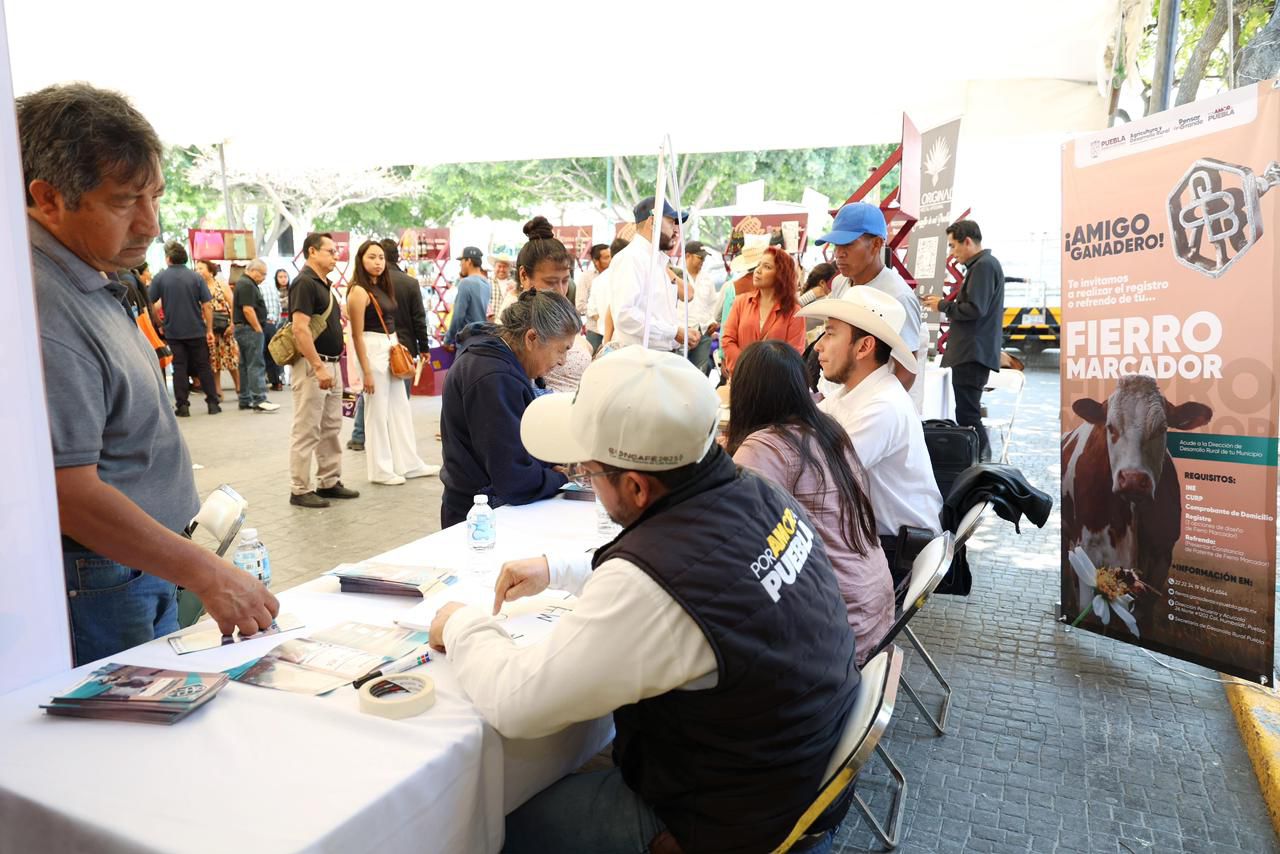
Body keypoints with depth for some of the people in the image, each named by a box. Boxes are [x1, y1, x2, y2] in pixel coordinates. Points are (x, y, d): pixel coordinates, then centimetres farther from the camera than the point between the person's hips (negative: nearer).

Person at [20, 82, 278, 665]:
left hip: (143, 577, 9)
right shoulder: (46, 311, -24)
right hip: (96, 590, -9)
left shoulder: (92, 281, 9)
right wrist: (206, 574, -24)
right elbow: (69, 494, -27)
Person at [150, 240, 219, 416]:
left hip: (173, 331, 0)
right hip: (197, 330, 0)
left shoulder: (160, 277, -3)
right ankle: (213, 403, 7)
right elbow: (207, 306, -5)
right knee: (204, 367, 7)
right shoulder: (196, 277, -2)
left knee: (180, 368, 5)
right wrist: (210, 330, 0)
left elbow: (151, 304, -1)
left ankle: (182, 406, 5)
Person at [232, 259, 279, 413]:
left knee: (245, 365, 11)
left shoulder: (243, 283, 19)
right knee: (256, 365, -12)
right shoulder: (247, 285, -14)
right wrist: (259, 329, -17)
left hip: (243, 328, 11)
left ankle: (245, 400, 16)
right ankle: (259, 400, -16)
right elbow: (248, 310, -22)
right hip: (250, 329, -11)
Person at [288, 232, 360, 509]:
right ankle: (299, 490, 5)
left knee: (331, 428, 15)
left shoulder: (324, 284, 15)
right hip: (313, 365, -10)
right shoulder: (304, 283, -14)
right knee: (306, 431, -3)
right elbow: (300, 329, -22)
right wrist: (318, 367, -25)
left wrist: (338, 319, 10)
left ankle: (330, 482, 24)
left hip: (330, 364, 10)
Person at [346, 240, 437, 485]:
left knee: (401, 409, 13)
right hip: (373, 352, -9)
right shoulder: (359, 291, -12)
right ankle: (380, 470, 12)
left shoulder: (383, 288, 12)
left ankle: (409, 463, 23)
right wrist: (366, 372, -17)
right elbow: (357, 335, -14)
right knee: (378, 412, 0)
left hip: (391, 350, 9)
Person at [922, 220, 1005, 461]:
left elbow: (975, 309, -21)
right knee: (969, 414, 14)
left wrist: (943, 305, -9)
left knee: (967, 415, -10)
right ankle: (982, 459, 19)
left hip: (973, 354, -11)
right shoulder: (983, 264, 20)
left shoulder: (984, 265, -12)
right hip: (972, 352, 11)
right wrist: (947, 305, 12)